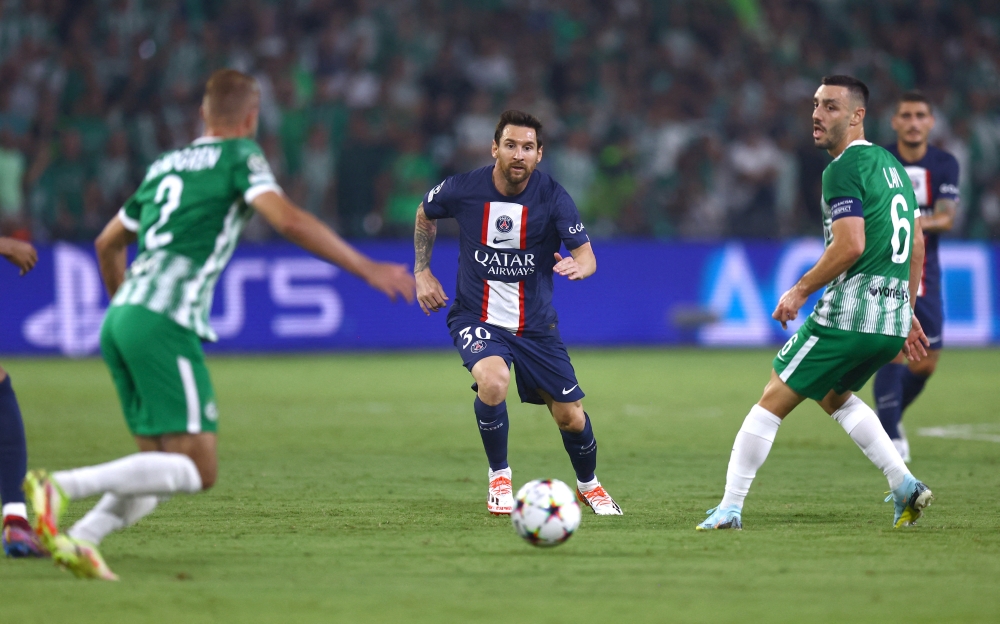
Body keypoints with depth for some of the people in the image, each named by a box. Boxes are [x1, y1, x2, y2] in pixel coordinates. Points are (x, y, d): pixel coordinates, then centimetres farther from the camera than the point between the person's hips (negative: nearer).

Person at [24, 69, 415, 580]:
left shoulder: (165, 165, 25)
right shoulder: (239, 155, 4)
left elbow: (107, 244, 34)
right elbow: (288, 220, -13)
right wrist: (366, 268, -10)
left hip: (119, 319, 8)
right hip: (165, 322, -8)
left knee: (160, 467, 12)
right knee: (197, 470, -10)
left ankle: (78, 538, -9)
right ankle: (60, 487, -24)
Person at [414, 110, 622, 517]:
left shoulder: (553, 197, -13)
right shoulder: (463, 189, -12)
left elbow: (587, 257, -14)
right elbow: (425, 215, 10)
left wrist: (577, 266, -38)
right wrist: (422, 272, 7)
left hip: (535, 325, 2)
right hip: (476, 319, -1)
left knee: (571, 418, 2)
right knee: (493, 380, -33)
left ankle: (588, 485, 36)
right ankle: (499, 478, -9)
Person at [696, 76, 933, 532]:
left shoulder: (844, 170, -11)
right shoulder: (890, 165, 17)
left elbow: (850, 245, -22)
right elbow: (916, 245, 22)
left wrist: (800, 290, -11)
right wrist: (907, 314, 26)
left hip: (848, 314, -9)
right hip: (892, 319, 9)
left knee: (773, 401, 1)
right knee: (834, 396, 29)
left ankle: (729, 508, 2)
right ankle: (904, 485, 15)